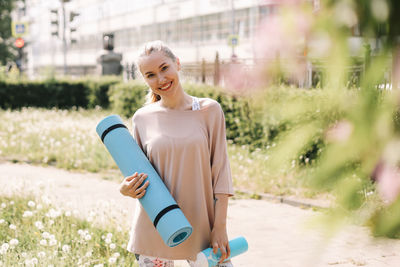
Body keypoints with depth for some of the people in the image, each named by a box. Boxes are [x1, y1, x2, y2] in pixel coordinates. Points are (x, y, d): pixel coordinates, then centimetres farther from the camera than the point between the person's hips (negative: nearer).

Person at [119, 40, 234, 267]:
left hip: (201, 227, -1)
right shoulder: (142, 118, 3)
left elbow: (220, 171, -1)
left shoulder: (209, 111, -1)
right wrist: (126, 189, -12)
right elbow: (139, 174, 11)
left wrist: (220, 226, -6)